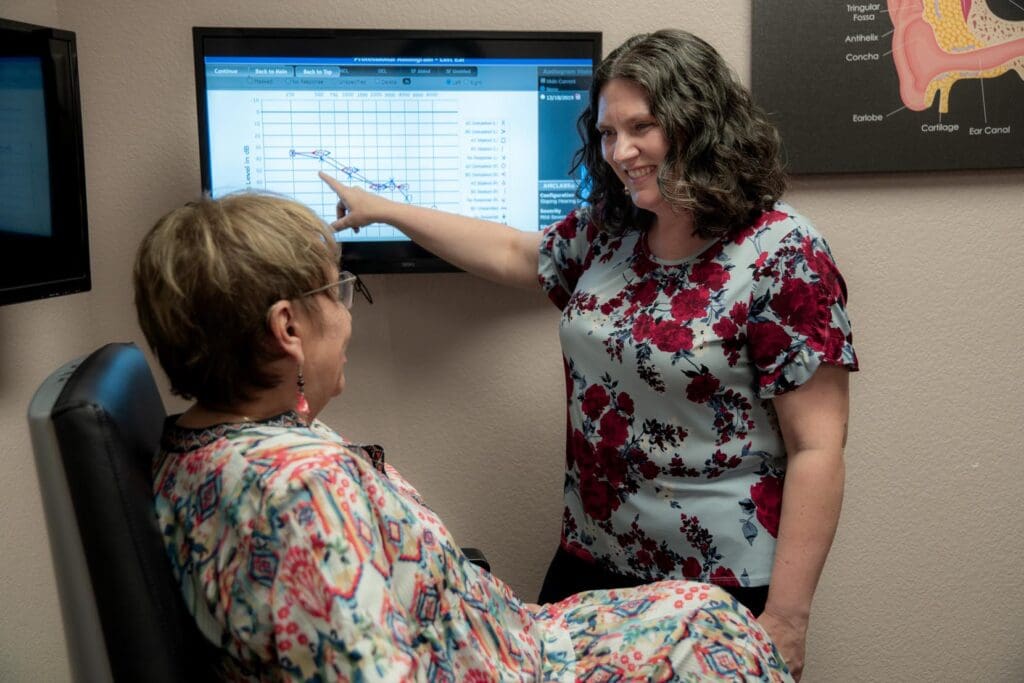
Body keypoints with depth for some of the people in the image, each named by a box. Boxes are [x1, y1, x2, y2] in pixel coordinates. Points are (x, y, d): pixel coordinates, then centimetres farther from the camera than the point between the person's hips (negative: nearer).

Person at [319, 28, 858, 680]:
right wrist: (380, 208, 23)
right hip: (589, 559, 6)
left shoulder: (781, 254, -16)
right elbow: (512, 253, 20)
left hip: (722, 584, -6)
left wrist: (785, 617, -17)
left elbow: (816, 449, -17)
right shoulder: (605, 232, 2)